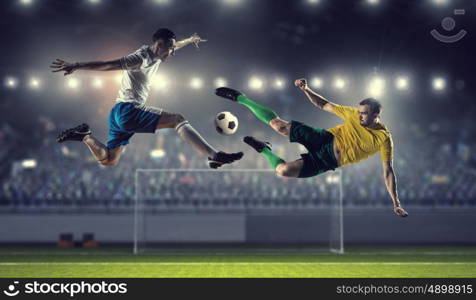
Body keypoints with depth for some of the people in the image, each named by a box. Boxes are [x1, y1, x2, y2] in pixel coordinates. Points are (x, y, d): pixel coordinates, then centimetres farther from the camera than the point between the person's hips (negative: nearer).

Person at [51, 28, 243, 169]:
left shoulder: (154, 56, 16)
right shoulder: (141, 58, -12)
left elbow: (172, 47, 39)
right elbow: (108, 64, -21)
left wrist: (189, 41, 57)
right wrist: (76, 66, -29)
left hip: (119, 114, 10)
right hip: (128, 110, -10)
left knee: (108, 160, 21)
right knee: (178, 120, -18)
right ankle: (215, 156, -29)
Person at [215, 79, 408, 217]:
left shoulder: (384, 139, -14)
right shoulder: (354, 113, -5)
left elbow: (388, 172, -10)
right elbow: (324, 105, 3)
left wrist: (396, 203, -13)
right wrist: (306, 90, -12)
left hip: (326, 162, -2)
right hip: (323, 140, 2)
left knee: (283, 170, -22)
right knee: (279, 125, -15)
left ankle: (264, 150, 12)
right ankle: (239, 98, 5)